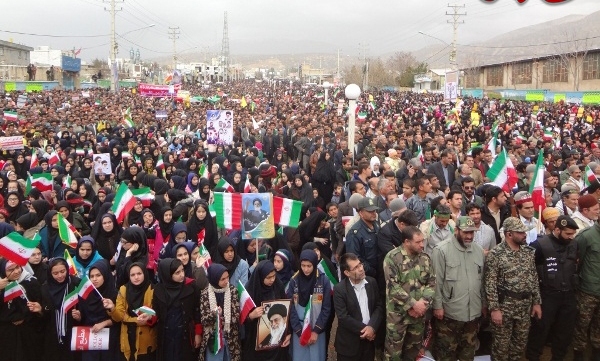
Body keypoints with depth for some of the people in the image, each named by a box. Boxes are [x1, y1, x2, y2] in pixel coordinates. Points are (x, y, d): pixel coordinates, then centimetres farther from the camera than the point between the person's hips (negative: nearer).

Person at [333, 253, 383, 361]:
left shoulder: (372, 282, 0)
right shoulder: (339, 289, -13)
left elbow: (379, 306, 1)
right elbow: (343, 317, -16)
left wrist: (372, 327, -14)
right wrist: (364, 329, -15)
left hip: (369, 338, 4)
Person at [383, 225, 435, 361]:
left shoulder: (425, 258, 3)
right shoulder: (392, 257, -14)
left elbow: (431, 283, 4)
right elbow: (393, 286, -18)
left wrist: (423, 303, -12)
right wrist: (413, 304, -18)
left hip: (419, 312, 5)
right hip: (397, 313, -5)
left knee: (414, 349, 17)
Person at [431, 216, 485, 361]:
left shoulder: (479, 250, 7)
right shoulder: (442, 250, -12)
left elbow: (482, 280, 14)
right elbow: (436, 281, -12)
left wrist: (484, 303, 15)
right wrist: (437, 305, -13)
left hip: (473, 312, 5)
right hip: (449, 312, -5)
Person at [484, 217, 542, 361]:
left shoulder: (528, 251, 5)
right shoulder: (495, 254, -13)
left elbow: (534, 278, 11)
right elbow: (490, 284, -14)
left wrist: (536, 302, 9)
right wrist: (494, 309, -17)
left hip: (525, 306, 6)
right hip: (504, 305, -5)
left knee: (520, 342, 16)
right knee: (501, 344, 5)